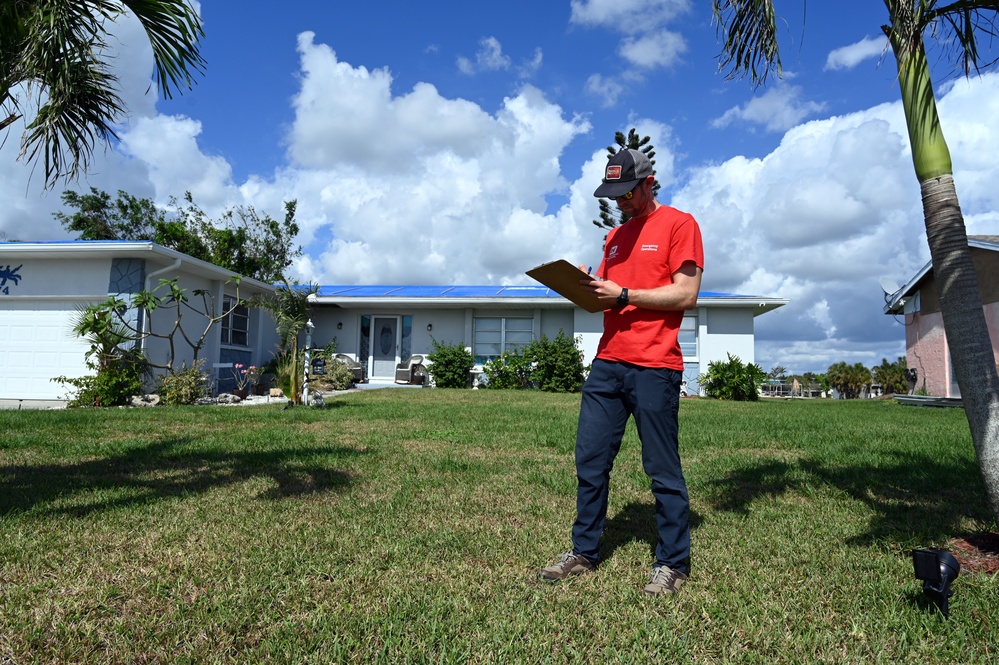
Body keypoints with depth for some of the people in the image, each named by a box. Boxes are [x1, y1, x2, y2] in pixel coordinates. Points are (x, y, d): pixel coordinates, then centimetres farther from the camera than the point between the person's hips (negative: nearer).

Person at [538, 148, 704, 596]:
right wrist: (587, 288, -1)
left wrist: (622, 294, -14)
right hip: (607, 364, 7)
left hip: (654, 368, -6)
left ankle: (673, 564, 17)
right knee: (589, 462, 7)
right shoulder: (615, 236, 22)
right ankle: (584, 553, 20)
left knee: (663, 471, 3)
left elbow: (686, 294, -9)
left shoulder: (678, 224, 1)